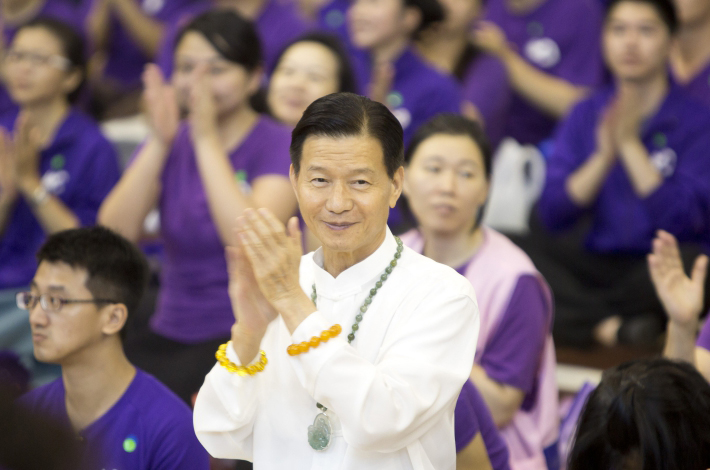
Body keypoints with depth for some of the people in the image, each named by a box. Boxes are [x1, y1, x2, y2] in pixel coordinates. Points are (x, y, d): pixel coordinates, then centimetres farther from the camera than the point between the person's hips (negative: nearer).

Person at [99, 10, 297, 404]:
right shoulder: (171, 143, 10)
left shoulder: (279, 146, -3)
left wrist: (207, 140, -17)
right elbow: (113, 236, -5)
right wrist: (159, 142, -13)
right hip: (170, 333, 5)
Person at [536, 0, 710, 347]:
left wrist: (630, 145, -13)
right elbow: (553, 216, 0)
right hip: (597, 264, 3)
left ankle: (584, 317, -20)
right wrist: (603, 155, -13)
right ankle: (613, 325, -26)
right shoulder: (586, 115, 9)